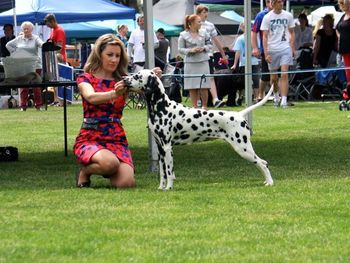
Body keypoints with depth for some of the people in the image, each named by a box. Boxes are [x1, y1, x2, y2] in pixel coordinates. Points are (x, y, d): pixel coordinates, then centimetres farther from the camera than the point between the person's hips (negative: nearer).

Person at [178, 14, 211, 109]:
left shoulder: (204, 33, 7)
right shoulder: (183, 35, 0)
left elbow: (209, 45, 13)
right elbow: (180, 49, 0)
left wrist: (203, 48, -7)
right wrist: (190, 50, -15)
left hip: (203, 62, 1)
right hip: (190, 63, -1)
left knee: (204, 87, -1)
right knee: (192, 87, 1)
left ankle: (204, 106, 11)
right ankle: (195, 107, 9)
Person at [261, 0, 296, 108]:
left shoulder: (288, 16, 4)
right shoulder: (267, 17, -1)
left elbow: (292, 33, 13)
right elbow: (264, 36, -2)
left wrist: (293, 48, 5)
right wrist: (266, 54, -9)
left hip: (285, 49, 0)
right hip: (272, 49, 0)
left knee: (284, 75, -12)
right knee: (274, 77, 9)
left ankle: (284, 100, -14)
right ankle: (276, 95, 34)